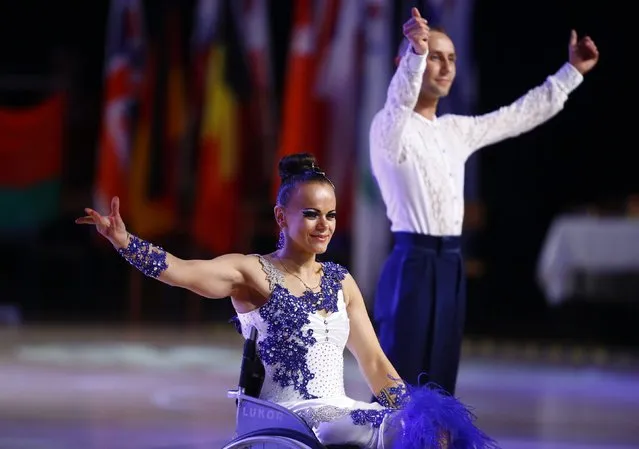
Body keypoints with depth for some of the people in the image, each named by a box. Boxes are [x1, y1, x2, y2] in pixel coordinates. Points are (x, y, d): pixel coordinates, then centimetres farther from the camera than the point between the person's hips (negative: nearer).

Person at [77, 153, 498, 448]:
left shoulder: (340, 282, 14)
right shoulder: (253, 274, -3)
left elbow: (374, 363, 17)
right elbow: (181, 270, -19)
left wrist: (413, 408, 6)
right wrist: (124, 242, -34)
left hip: (341, 413, 6)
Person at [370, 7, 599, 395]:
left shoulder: (455, 131, 17)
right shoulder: (391, 128, -8)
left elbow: (519, 116, 26)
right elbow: (399, 102, -31)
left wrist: (572, 71, 27)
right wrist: (415, 54, -50)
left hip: (451, 266, 8)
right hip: (412, 264, -8)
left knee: (439, 388, 9)